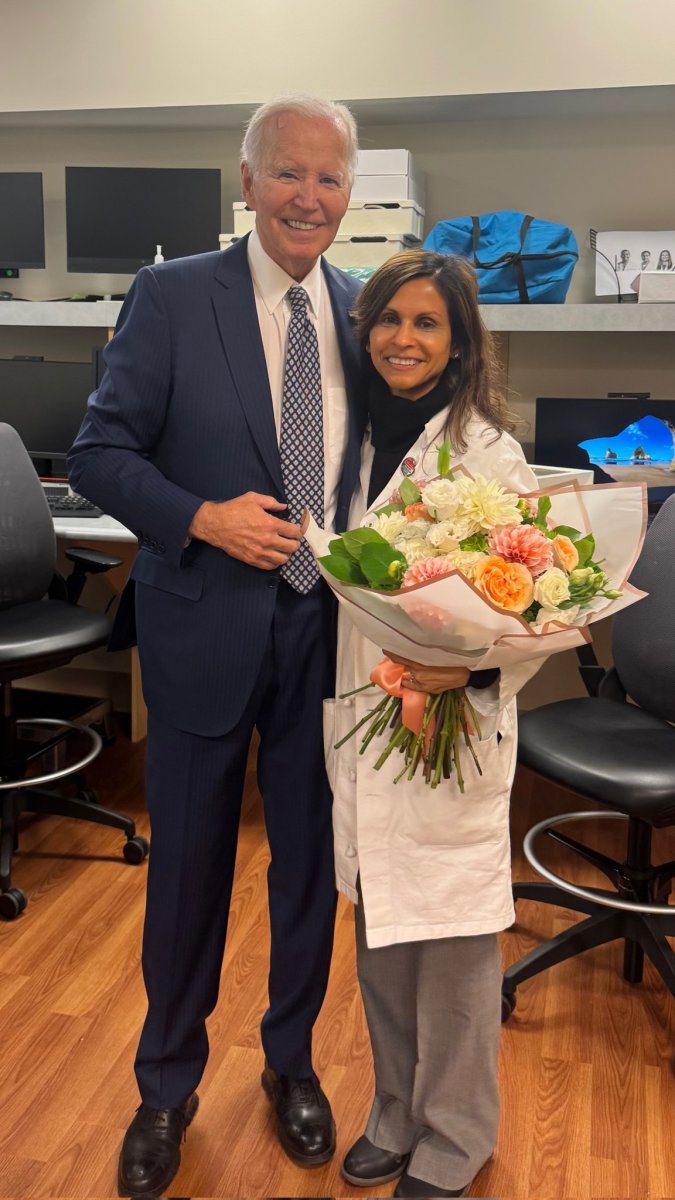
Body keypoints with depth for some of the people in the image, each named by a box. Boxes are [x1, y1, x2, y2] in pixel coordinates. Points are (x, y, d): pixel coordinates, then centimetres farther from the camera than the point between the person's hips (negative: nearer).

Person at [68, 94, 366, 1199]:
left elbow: (380, 464, 11)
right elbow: (100, 453, -7)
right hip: (205, 629, -3)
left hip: (328, 632, 3)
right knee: (189, 861, 11)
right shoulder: (172, 296, -6)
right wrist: (204, 517, -21)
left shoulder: (365, 312, 4)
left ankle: (292, 1062, 40)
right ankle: (167, 1088, 34)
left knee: (311, 857, 15)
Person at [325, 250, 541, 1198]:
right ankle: (396, 1117, 39)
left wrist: (477, 668, -28)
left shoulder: (487, 452, -12)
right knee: (379, 936, 18)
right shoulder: (361, 442, 7)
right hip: (361, 719, 6)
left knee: (452, 945, 6)